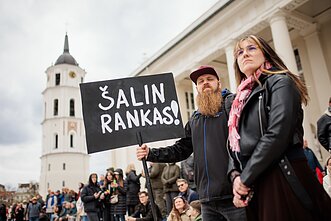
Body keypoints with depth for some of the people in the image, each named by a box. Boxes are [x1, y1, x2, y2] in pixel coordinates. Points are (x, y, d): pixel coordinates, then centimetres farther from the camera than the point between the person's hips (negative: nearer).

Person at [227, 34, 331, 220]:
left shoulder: (279, 82, -4)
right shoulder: (242, 99, 17)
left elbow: (277, 134, -18)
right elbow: (236, 144, 13)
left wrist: (246, 178, -14)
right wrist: (235, 175, -5)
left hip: (284, 179, -6)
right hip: (255, 185, 7)